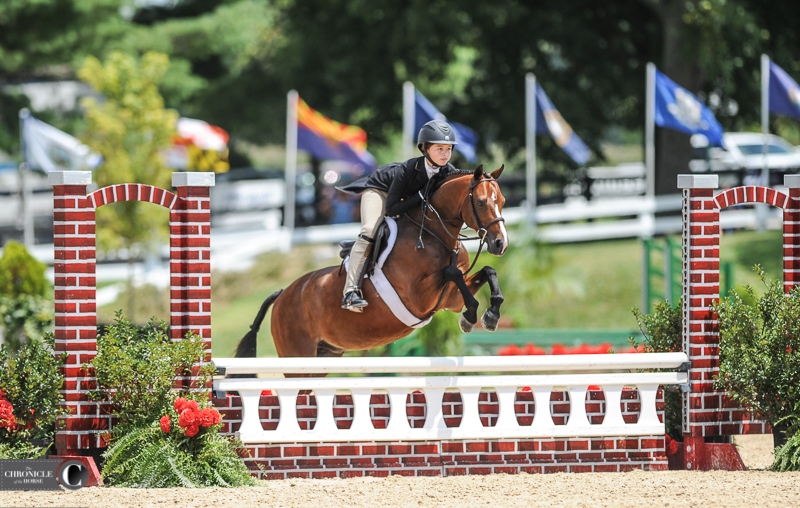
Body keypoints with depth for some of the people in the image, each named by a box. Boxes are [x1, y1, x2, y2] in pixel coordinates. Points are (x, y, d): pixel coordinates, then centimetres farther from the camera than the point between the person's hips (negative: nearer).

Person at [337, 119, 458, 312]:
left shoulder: (449, 172, -24)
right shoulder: (406, 171, -39)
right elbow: (391, 209, -36)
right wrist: (420, 196, -44)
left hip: (410, 196, 7)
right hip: (379, 189, -7)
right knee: (369, 231, -26)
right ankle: (350, 291, -32)